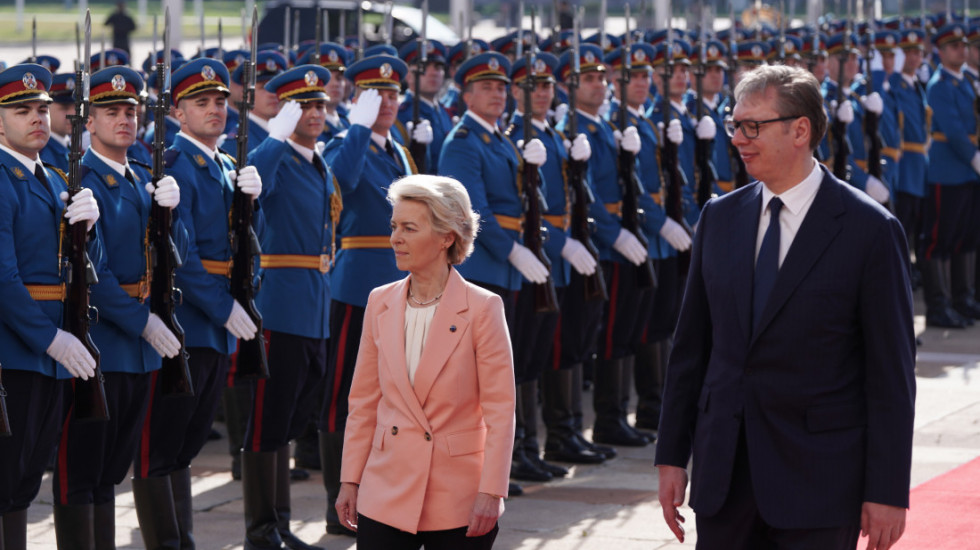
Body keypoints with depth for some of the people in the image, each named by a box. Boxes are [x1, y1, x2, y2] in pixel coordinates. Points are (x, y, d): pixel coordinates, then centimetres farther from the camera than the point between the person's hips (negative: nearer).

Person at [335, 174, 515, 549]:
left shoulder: (482, 308, -8)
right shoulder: (381, 303, 5)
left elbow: (500, 410, -8)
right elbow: (364, 402, 11)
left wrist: (490, 493, -13)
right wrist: (350, 480, 6)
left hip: (458, 501, -3)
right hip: (386, 496, 3)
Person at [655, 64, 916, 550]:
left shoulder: (870, 230, -7)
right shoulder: (719, 218, 8)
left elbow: (891, 373, -8)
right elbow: (691, 346, 12)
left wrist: (888, 491, -11)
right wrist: (671, 455, 8)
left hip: (819, 475, -5)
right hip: (724, 469, 5)